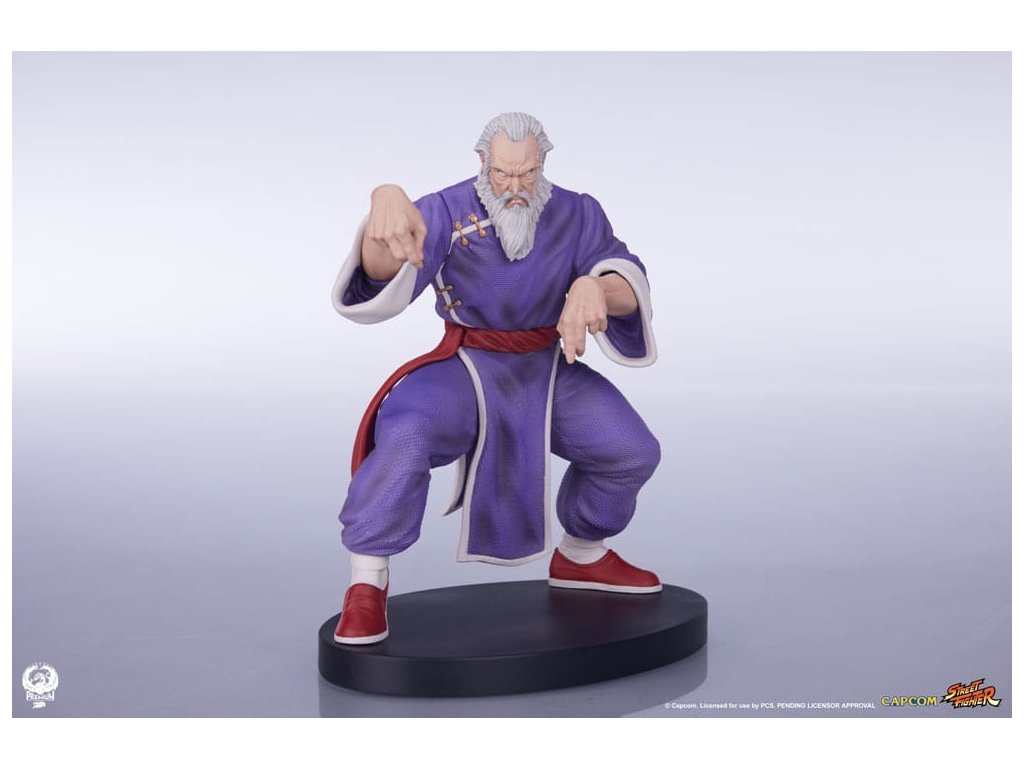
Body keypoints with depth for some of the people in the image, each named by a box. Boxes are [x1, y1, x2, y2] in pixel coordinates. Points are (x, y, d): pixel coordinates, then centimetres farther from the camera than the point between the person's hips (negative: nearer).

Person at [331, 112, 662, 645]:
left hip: (548, 370, 4)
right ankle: (366, 584, -17)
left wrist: (596, 286, -43)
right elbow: (382, 277, -33)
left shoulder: (577, 215, -4)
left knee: (633, 451, -5)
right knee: (405, 433, -33)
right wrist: (386, 202, -57)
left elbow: (629, 287, -16)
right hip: (468, 368, -4)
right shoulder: (447, 213, -15)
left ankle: (580, 555, 23)